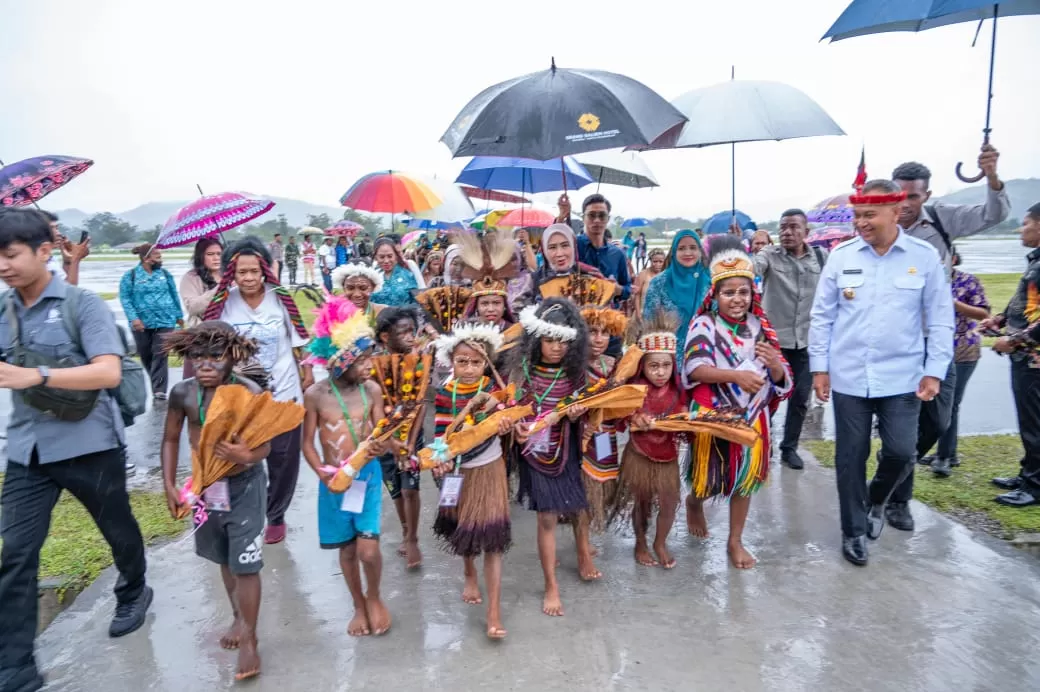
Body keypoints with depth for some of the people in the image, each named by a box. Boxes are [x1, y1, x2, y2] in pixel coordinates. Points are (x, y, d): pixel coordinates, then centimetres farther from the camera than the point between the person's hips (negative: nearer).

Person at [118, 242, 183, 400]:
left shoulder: (165, 274, 9)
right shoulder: (130, 276, 0)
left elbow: (174, 296, 14)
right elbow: (125, 299, -5)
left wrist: (179, 315, 15)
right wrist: (133, 318, -16)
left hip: (164, 322, 0)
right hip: (142, 323, 0)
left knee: (160, 355, -8)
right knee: (145, 356, 12)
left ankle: (159, 390, -11)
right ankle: (154, 383, 31)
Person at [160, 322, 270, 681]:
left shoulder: (250, 392, -20)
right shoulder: (182, 393, -11)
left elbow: (265, 444, -15)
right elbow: (171, 439, 3)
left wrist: (248, 456, -37)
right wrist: (169, 485, 1)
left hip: (245, 485, -4)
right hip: (205, 485, 4)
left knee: (246, 563, 0)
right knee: (225, 560, 21)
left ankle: (249, 638, 17)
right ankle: (239, 617, 43)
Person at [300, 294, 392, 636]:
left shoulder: (372, 390, -8)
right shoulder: (315, 394, -11)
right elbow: (307, 443, -4)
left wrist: (380, 446, -26)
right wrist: (323, 473, -16)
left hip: (368, 475, 0)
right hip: (334, 480, 0)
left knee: (368, 548, -9)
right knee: (347, 549, 13)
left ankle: (375, 597, 22)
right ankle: (359, 605, 37)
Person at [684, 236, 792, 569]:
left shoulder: (760, 326, 0)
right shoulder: (704, 324, -12)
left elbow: (781, 378, 1)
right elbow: (694, 368, -25)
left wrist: (775, 363, -23)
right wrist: (736, 375, -38)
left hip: (752, 416, 3)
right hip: (713, 415, -3)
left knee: (745, 478, 11)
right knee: (709, 476, 12)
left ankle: (735, 541, 28)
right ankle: (694, 502, 47)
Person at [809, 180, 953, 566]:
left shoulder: (925, 257, -2)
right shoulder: (841, 256, -1)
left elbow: (940, 320, 2)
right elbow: (822, 315, 3)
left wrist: (934, 372, -3)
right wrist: (819, 367, 0)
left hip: (902, 378, 0)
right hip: (848, 377, 0)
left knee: (901, 452, 0)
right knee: (850, 457, 7)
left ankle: (877, 500, 33)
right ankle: (854, 531, 24)